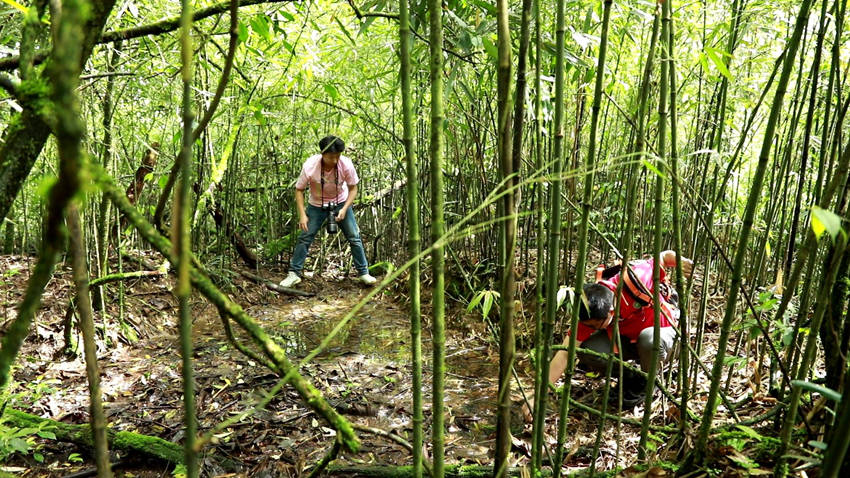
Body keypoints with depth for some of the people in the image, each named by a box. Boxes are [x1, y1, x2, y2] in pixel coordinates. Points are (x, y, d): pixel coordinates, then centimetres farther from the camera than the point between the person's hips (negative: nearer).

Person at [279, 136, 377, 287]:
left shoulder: (346, 164, -26)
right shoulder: (310, 166, -28)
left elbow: (353, 189, -11)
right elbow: (299, 189, -14)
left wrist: (344, 209, -23)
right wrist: (302, 215, -20)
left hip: (340, 202, 1)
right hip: (317, 205, -1)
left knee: (354, 237, -2)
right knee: (304, 237, -4)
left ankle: (363, 273, 10)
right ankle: (294, 274, 8)